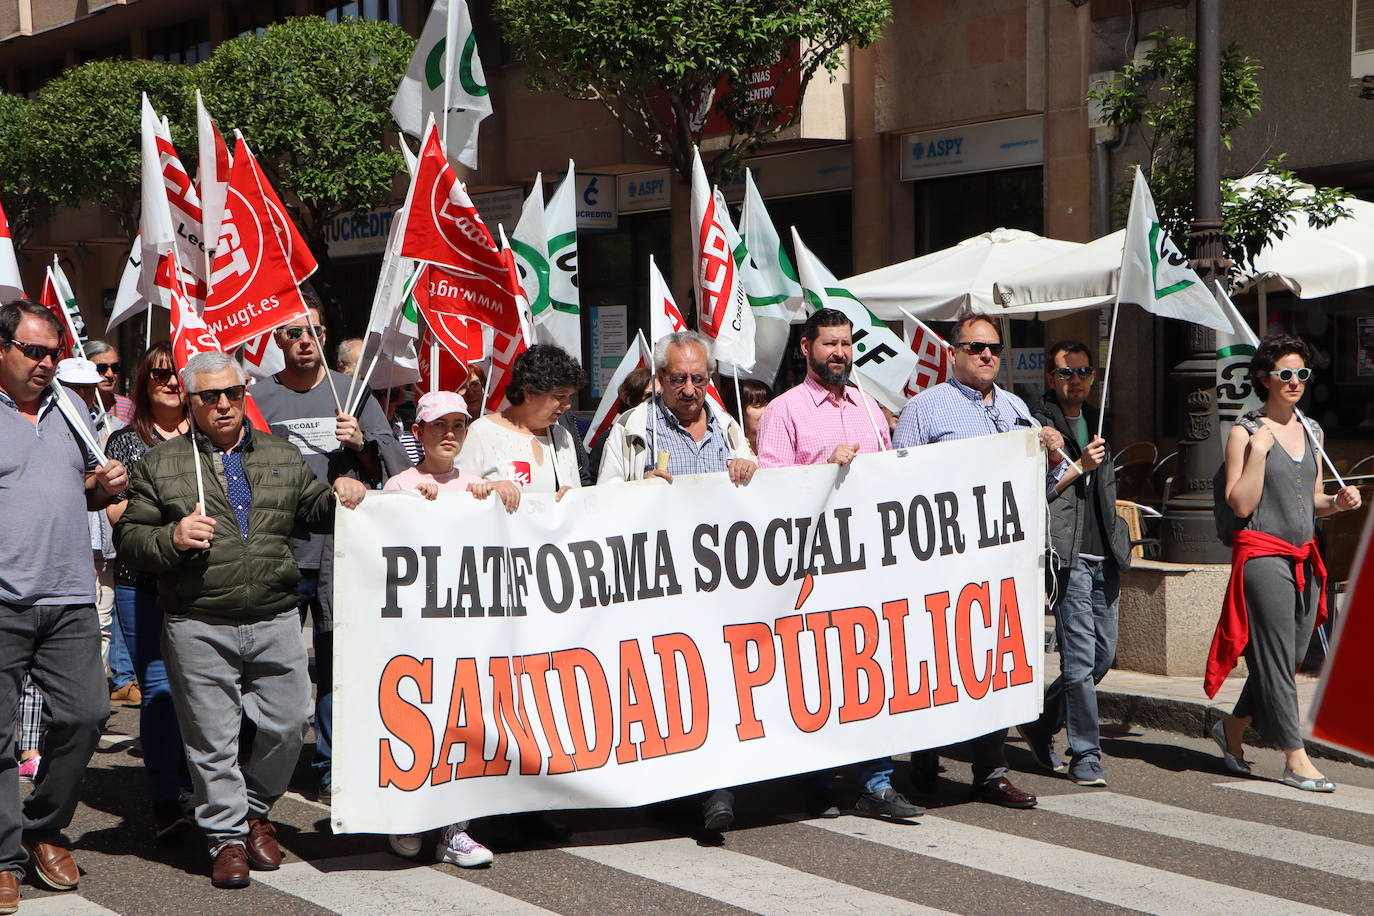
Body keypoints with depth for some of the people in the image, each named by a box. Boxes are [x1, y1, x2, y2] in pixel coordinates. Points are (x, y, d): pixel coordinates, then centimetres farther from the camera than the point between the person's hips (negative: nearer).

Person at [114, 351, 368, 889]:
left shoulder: (284, 458, 14)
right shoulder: (159, 465, 5)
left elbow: (315, 512, 21)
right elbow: (129, 539, 3)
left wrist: (343, 499, 0)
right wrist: (172, 538, -16)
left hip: (275, 622, 3)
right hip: (199, 627, -2)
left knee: (287, 724, 4)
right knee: (212, 738, 1)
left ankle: (256, 813, 28)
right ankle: (226, 838, 15)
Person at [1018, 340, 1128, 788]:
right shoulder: (1039, 425, -4)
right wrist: (1079, 466, -17)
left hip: (1103, 559, 8)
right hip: (1069, 558, -8)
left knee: (1104, 655, 10)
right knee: (1080, 659, -9)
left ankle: (1039, 723, 25)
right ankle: (1085, 756, -2)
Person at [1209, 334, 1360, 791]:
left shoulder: (1311, 432, 14)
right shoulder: (1245, 432, -5)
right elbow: (1241, 504, -12)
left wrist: (1338, 502, 1)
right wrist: (1258, 450, -16)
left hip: (1305, 558, 7)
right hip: (1263, 554, -7)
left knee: (1291, 658, 10)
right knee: (1276, 659, -5)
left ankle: (1232, 727, 29)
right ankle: (1296, 760, 0)